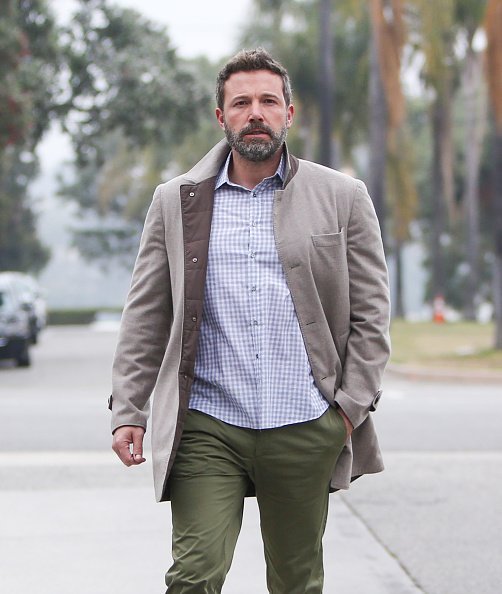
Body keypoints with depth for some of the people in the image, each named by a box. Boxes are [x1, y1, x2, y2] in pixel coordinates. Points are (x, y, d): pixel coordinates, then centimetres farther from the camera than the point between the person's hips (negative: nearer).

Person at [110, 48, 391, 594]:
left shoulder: (341, 198, 6)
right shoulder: (176, 202, 9)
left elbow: (370, 313, 7)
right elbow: (145, 318, 10)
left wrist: (351, 406, -2)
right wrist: (128, 412, 2)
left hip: (306, 431, 0)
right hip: (207, 429, 0)